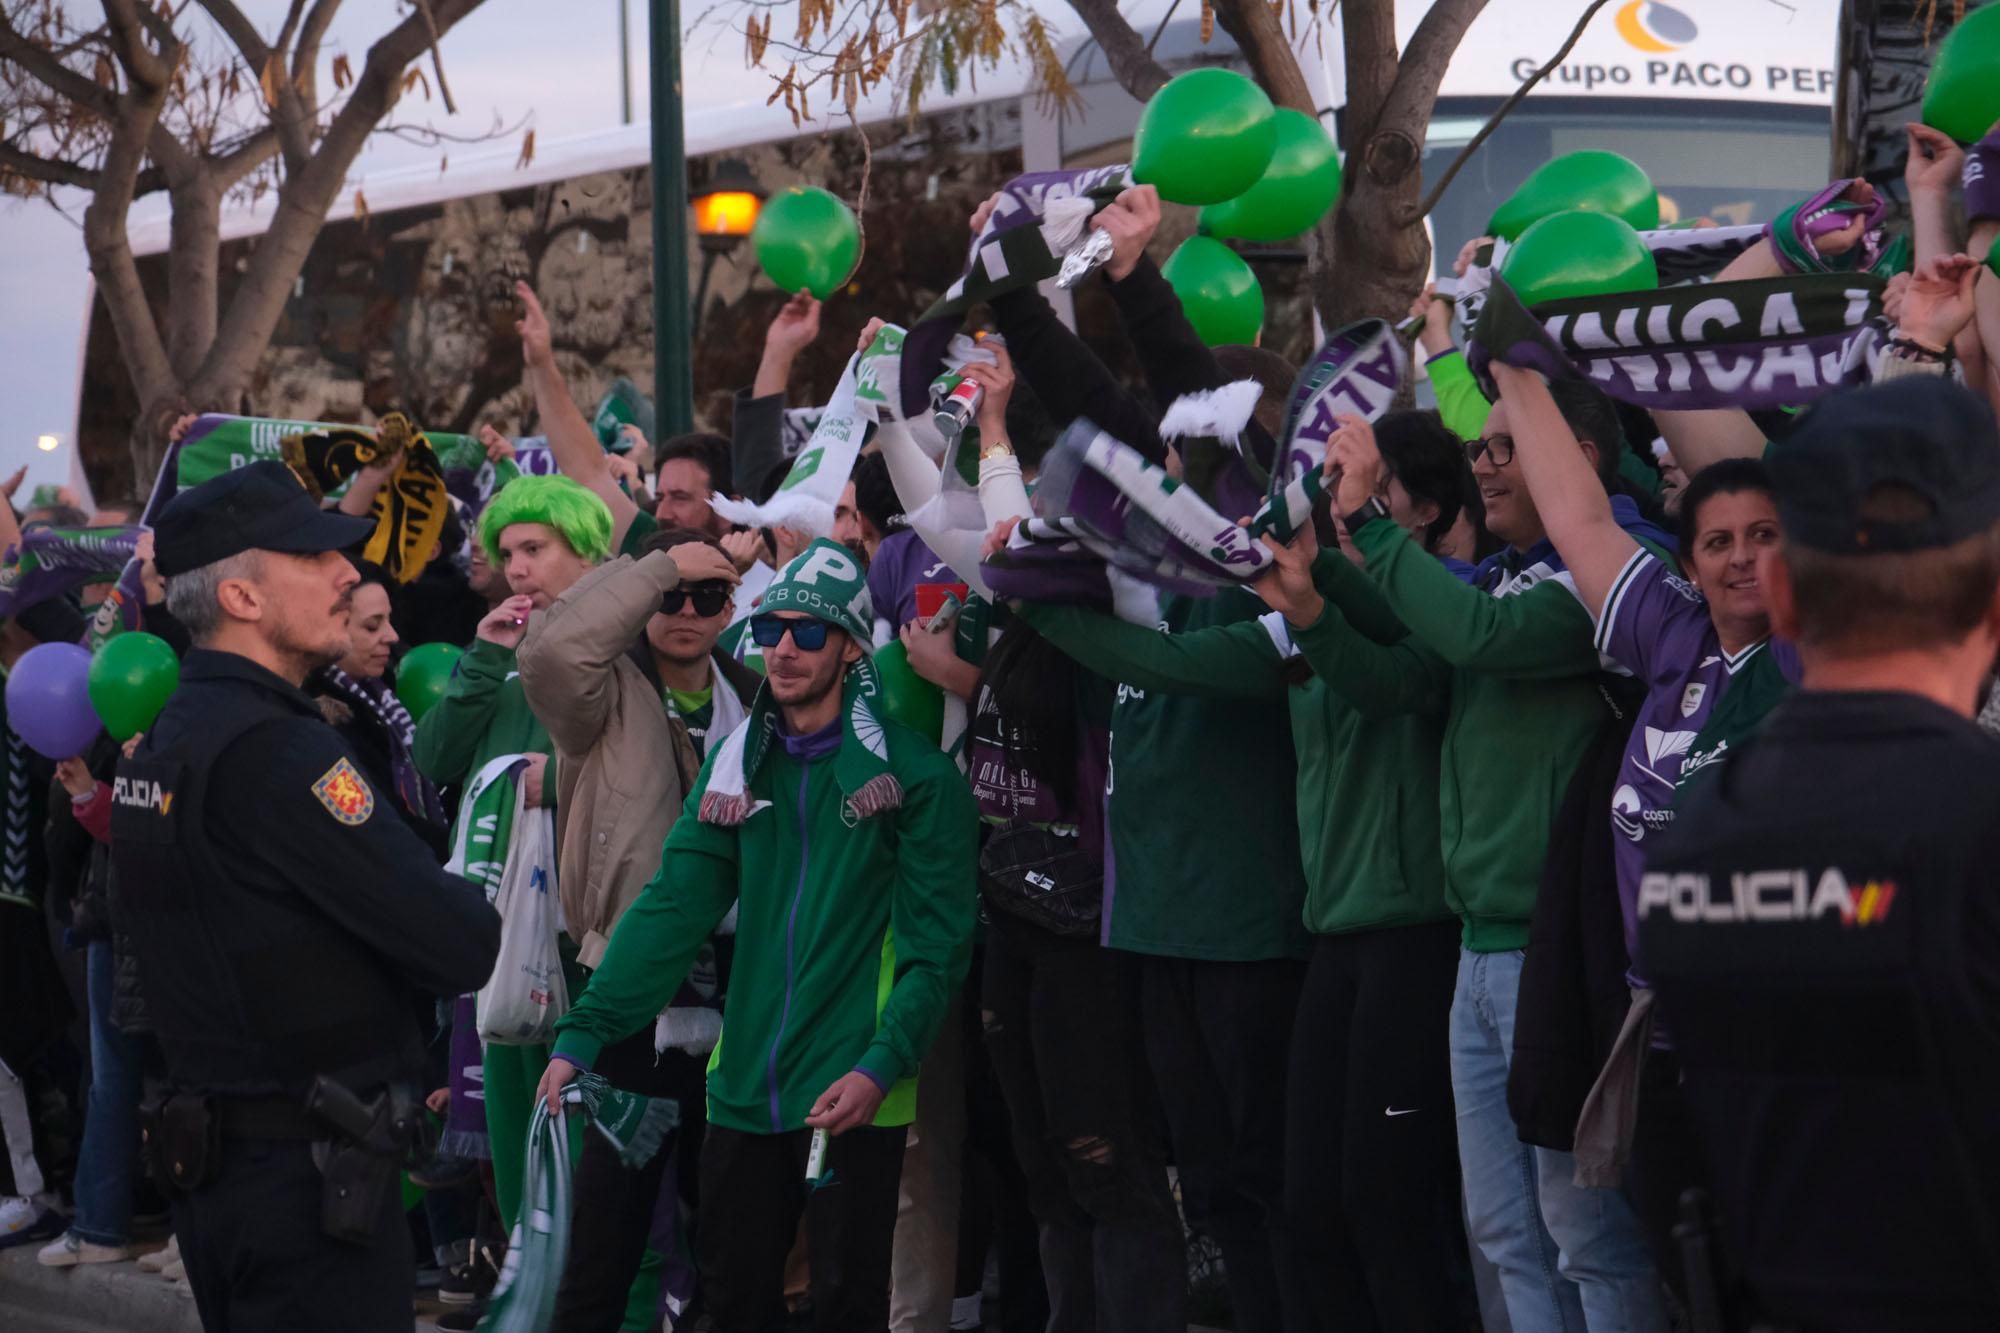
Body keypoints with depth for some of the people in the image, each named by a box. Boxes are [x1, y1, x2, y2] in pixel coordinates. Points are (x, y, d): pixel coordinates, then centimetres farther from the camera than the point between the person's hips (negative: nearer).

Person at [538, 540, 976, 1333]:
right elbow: (674, 907, 2)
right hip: (743, 1090, 5)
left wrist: (881, 1067, -20)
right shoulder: (735, 765, 10)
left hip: (853, 1097, -5)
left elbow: (937, 942, -8)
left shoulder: (914, 774, -5)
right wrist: (585, 1031, -10)